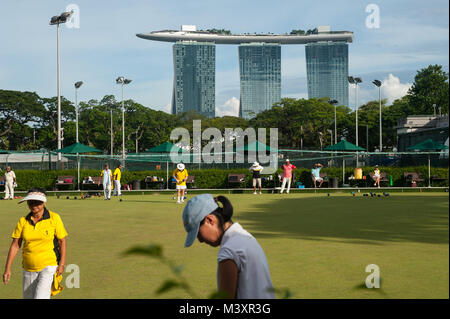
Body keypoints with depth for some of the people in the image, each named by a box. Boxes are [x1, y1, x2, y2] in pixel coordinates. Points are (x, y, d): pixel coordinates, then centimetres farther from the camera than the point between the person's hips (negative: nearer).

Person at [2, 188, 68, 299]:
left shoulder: (54, 218, -7)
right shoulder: (23, 221, 0)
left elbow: (62, 241, -2)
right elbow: (15, 245, 0)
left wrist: (62, 264, -9)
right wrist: (7, 269, -4)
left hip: (49, 266, -4)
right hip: (28, 268, 4)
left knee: (40, 297, -20)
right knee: (28, 297, 12)